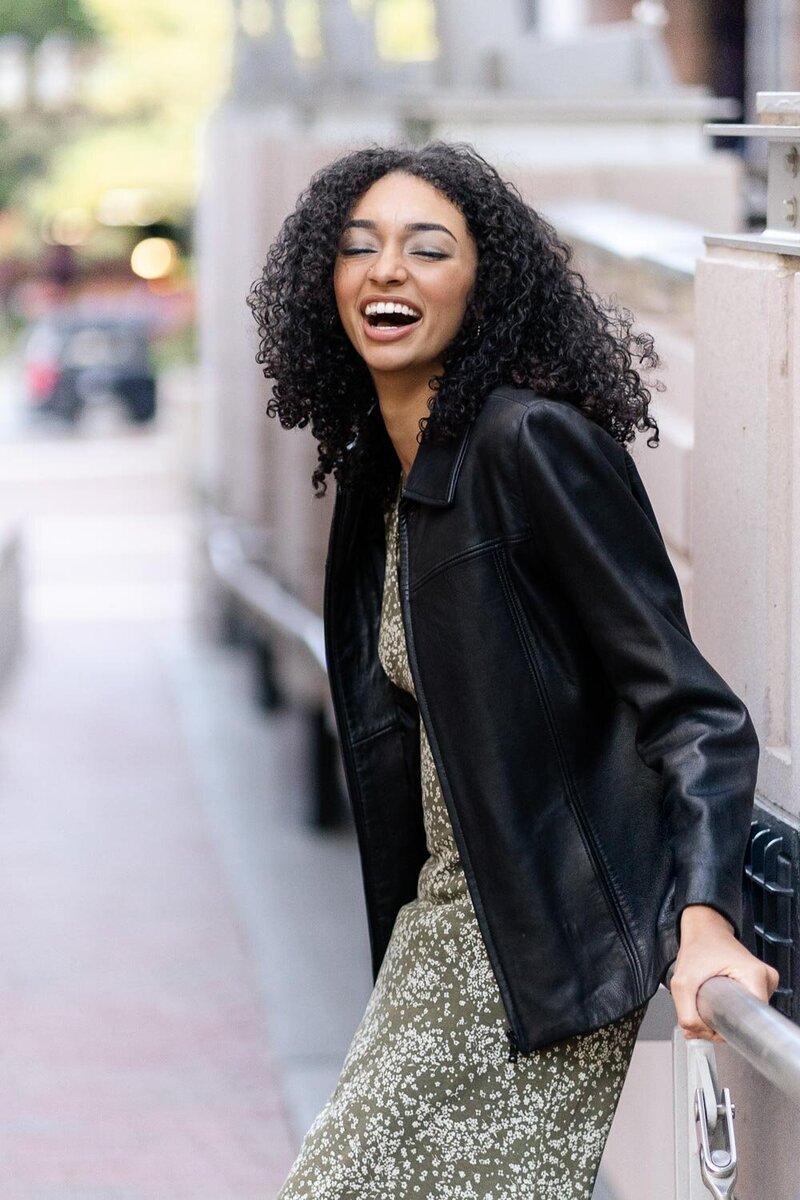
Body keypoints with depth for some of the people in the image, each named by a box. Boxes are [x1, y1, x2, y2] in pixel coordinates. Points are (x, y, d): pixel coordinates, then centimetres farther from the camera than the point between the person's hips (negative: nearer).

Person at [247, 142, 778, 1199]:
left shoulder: (531, 440, -16)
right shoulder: (373, 473, 11)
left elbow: (684, 700, -20)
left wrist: (704, 920, -32)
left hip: (550, 941, -9)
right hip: (445, 922, 9)